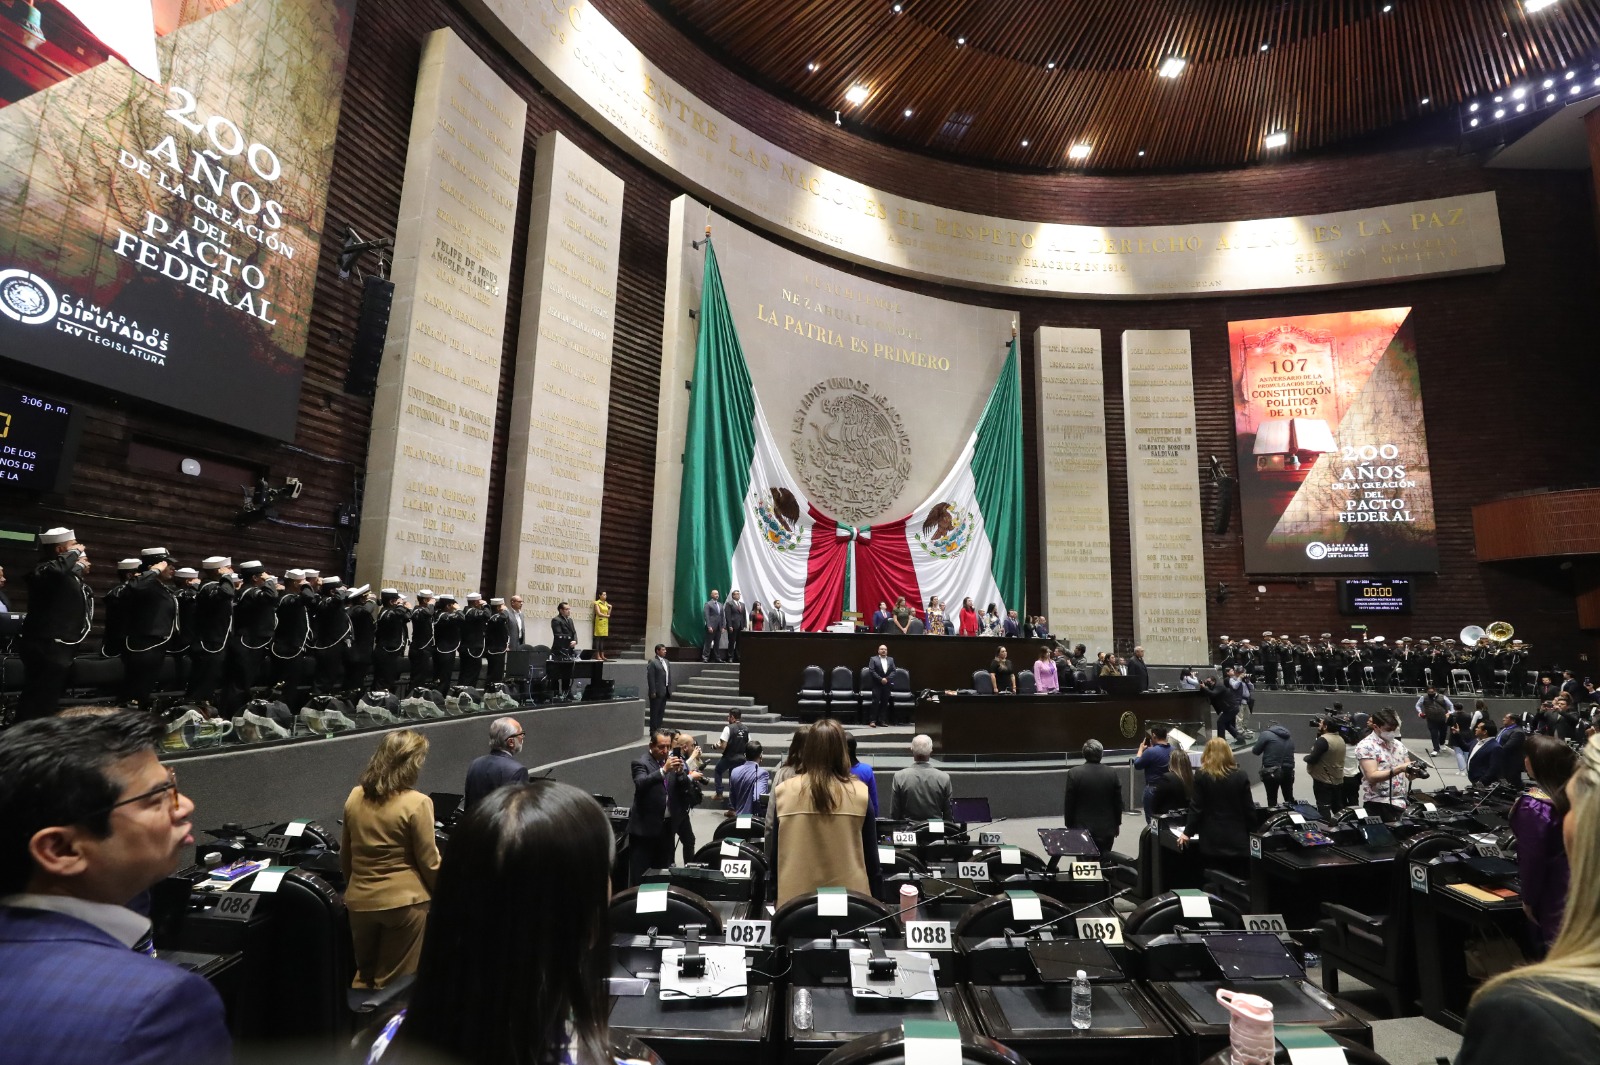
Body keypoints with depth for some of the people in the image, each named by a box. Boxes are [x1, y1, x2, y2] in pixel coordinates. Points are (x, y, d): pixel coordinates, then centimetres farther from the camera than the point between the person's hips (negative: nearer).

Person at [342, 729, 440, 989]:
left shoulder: (355, 797, -2)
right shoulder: (417, 803, -19)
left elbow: (345, 854, 10)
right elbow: (428, 862, -13)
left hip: (359, 900, 6)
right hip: (404, 901, -5)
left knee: (363, 975, 26)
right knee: (395, 985, 11)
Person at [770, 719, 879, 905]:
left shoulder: (783, 792, -6)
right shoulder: (860, 794, -8)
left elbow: (776, 852, 2)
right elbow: (871, 855, -1)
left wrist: (776, 894, 14)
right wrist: (871, 895, 12)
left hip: (795, 895, 1)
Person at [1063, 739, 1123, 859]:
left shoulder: (1073, 773, -13)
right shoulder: (1112, 773, -6)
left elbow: (1069, 803, -8)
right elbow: (1118, 802, 2)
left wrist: (1069, 825, 4)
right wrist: (1117, 824, 15)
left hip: (1082, 828, -2)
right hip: (1106, 830, 2)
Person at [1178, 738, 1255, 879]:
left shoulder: (1201, 776, -5)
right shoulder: (1241, 776, -2)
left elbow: (1196, 808, -5)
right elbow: (1249, 809, 0)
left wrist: (1187, 833, 4)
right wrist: (1250, 833, 17)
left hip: (1212, 840, -1)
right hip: (1237, 840, 1)